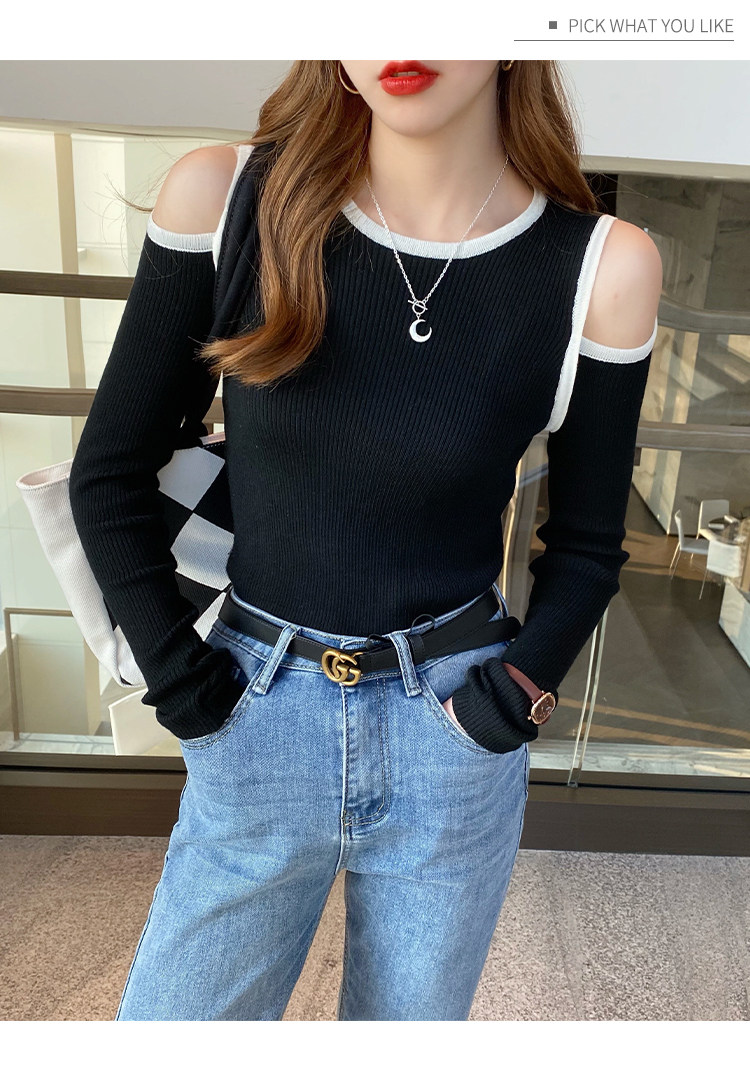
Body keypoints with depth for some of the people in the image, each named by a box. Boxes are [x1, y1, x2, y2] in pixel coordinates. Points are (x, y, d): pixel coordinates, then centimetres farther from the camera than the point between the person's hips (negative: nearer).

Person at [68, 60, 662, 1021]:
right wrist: (178, 679, -5)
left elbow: (586, 543, 3)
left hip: (454, 751, 1)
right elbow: (108, 473, -1)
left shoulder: (603, 267, -9)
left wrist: (512, 699, -7)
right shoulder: (225, 196, -9)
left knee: (410, 1014, 22)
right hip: (254, 726, 0)